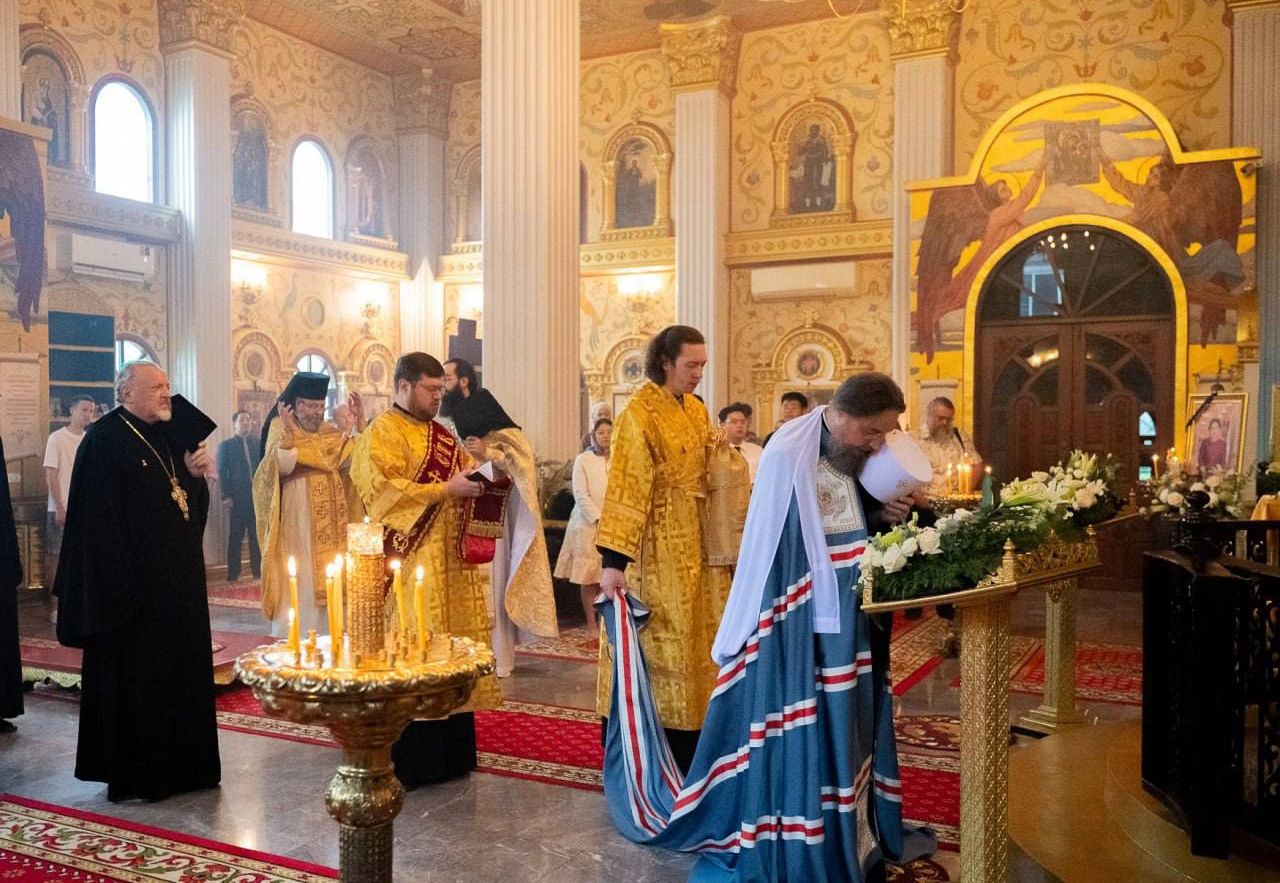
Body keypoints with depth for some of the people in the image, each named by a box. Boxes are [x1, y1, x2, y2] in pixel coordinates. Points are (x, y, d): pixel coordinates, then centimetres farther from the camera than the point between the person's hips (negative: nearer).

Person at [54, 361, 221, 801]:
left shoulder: (168, 437, 12)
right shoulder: (103, 440, -11)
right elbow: (98, 521, -17)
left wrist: (195, 475, -5)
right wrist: (121, 583, -20)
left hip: (176, 579, 8)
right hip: (134, 582, -8)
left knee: (178, 669, 13)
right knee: (135, 675, 1)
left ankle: (178, 764, 25)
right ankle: (135, 773, 13)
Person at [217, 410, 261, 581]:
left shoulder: (256, 446, 18)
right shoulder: (226, 445, 7)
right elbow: (222, 472, 0)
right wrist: (226, 496, -10)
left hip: (256, 496, 3)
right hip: (237, 497, -3)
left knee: (256, 535, 4)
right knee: (235, 536, 0)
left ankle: (258, 571, 9)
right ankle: (233, 573, 3)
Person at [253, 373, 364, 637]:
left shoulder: (331, 433, 11)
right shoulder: (280, 429, -2)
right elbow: (283, 467, -20)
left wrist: (360, 422, -12)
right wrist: (288, 433, -34)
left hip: (329, 526, 5)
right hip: (295, 524, -4)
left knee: (327, 585, 6)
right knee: (299, 586, -5)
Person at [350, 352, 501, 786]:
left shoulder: (441, 434, 19)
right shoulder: (381, 434, -6)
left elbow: (461, 470, 28)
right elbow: (382, 490, -17)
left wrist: (476, 477, 3)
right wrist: (445, 490, -19)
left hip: (451, 560, 8)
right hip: (411, 560, -8)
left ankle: (450, 750, 18)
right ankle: (408, 759, 3)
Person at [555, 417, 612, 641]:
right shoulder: (583, 460, 1)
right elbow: (581, 495, -4)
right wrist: (599, 518, -12)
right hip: (588, 524, -2)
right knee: (588, 578, 0)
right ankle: (591, 626, 5)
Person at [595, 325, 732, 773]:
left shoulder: (696, 408, 9)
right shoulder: (640, 414, -15)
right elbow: (625, 488, -20)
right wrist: (613, 559, -25)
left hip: (696, 546, 8)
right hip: (658, 550, -8)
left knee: (697, 639, 13)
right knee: (661, 642, 0)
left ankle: (690, 746, 25)